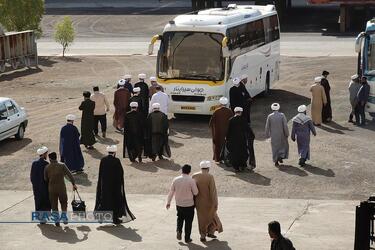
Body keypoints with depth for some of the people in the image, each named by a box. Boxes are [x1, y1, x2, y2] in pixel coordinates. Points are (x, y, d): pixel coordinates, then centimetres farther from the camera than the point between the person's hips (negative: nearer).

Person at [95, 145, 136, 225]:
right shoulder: (116, 161, -16)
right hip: (115, 184, -4)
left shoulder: (103, 160, -3)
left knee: (104, 199, 16)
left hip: (104, 184, 4)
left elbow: (100, 173, 2)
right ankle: (115, 218, 9)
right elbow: (121, 172, -12)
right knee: (116, 200, 6)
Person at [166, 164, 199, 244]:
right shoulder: (191, 181, -16)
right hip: (189, 204, -3)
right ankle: (187, 238, 17)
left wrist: (168, 202, 12)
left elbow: (171, 192, 1)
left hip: (179, 204, 3)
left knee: (180, 218, 26)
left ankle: (179, 230, 5)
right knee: (188, 221, 10)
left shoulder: (176, 180, -6)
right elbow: (195, 192, -10)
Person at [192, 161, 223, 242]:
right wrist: (215, 203, -9)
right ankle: (210, 232, 26)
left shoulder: (195, 176, -7)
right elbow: (213, 191, -17)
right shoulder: (210, 177, -19)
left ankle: (203, 235, 18)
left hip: (199, 202, 3)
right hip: (208, 201, -3)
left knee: (202, 218, 16)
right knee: (212, 215, 22)